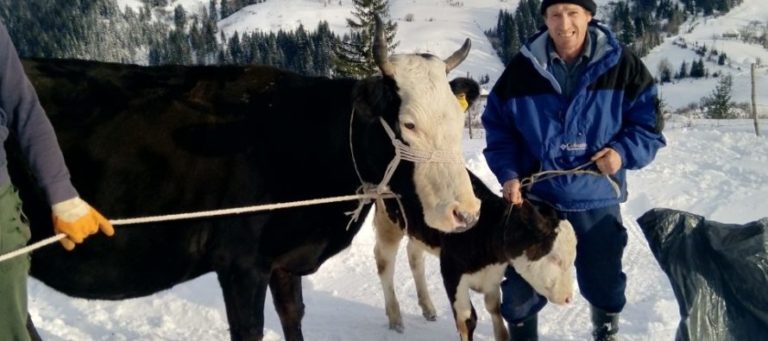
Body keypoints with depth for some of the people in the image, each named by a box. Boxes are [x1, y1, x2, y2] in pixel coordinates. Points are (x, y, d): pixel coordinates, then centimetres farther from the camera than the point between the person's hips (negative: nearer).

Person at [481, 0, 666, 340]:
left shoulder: (620, 64, -7)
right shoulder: (522, 68, -6)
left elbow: (648, 122, 0)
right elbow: (497, 126, 3)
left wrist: (624, 152, -17)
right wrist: (508, 174, -9)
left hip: (596, 198, 0)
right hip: (535, 195, 0)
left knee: (603, 280, 17)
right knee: (521, 282, 8)